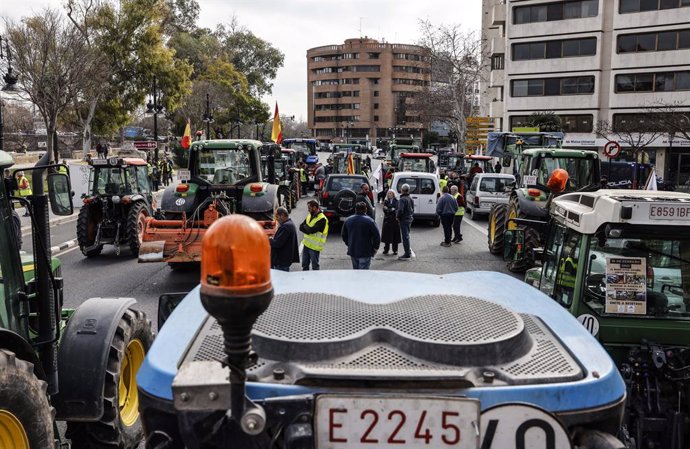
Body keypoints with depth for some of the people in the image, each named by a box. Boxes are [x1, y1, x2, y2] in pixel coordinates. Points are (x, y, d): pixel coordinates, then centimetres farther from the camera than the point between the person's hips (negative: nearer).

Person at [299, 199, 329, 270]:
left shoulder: (322, 219, -17)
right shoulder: (309, 216, 10)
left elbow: (311, 230, -25)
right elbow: (301, 227, 4)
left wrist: (305, 227, -5)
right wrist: (308, 229, -14)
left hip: (314, 246, -8)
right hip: (306, 244, 8)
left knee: (314, 267, 4)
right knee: (304, 265, 16)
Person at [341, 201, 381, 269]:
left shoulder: (349, 220, 5)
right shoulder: (369, 221, -11)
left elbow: (343, 235, 14)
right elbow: (377, 236, -12)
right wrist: (375, 248, 1)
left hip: (352, 251, 5)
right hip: (365, 252, -5)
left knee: (355, 269, 19)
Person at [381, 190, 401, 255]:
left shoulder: (396, 201, 2)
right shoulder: (386, 202, 10)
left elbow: (397, 210, -9)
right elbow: (384, 210, -1)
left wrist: (388, 210, -9)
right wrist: (392, 210, -12)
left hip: (394, 220, -2)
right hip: (387, 220, 2)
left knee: (395, 236, -1)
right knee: (387, 236, 0)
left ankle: (395, 250, 8)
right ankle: (386, 250, 8)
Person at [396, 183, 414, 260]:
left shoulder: (402, 199, -18)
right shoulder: (410, 199, 11)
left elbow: (400, 210, -25)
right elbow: (413, 209, 18)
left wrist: (397, 216, -10)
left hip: (404, 220, -9)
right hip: (409, 219, 9)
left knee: (405, 236, -4)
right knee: (407, 236, 20)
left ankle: (407, 255, -1)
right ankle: (409, 252, 29)